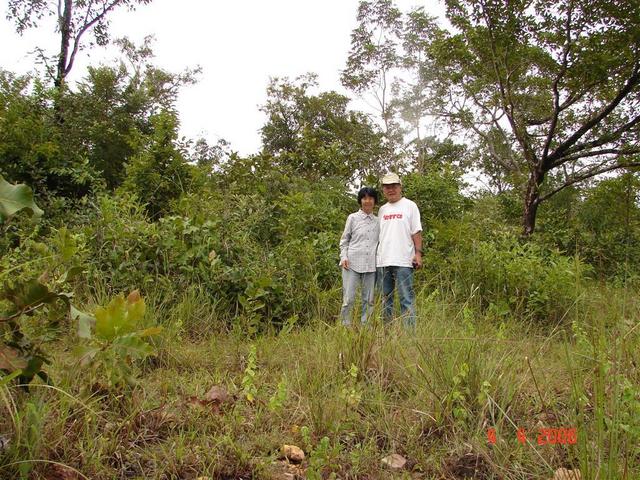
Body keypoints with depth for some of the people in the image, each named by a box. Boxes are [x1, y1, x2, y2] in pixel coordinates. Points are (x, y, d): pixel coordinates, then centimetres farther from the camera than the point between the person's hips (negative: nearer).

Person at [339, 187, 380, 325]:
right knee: (348, 299, -5)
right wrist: (343, 257, -6)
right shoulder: (352, 218, 5)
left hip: (371, 265, 3)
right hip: (352, 263, -3)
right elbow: (344, 240, 8)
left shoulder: (378, 221, 12)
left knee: (368, 300, 5)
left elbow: (379, 242, 17)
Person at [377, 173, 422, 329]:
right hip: (383, 261, 6)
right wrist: (377, 254, 11)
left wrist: (418, 253, -10)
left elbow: (416, 232, -2)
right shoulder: (382, 209, 16)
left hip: (403, 261, -5)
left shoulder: (410, 206, 2)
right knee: (386, 299, 10)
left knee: (406, 298, -7)